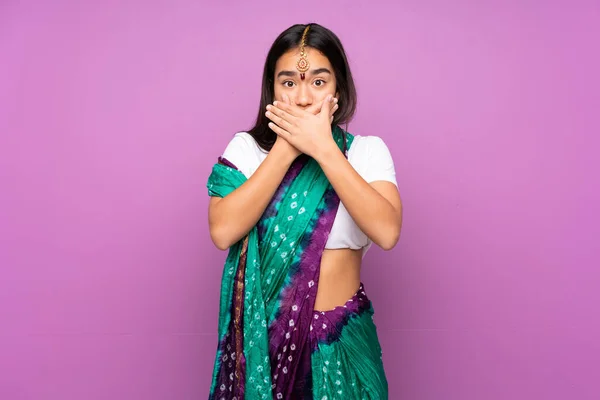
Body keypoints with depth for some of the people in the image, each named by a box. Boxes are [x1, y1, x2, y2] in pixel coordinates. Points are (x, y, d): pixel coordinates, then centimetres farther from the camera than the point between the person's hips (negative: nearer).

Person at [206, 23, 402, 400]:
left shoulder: (367, 150, -5)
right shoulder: (247, 148, -3)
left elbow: (387, 232, -21)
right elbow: (223, 232, -18)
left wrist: (323, 147, -23)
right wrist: (287, 147, -19)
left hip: (341, 338, 0)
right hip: (263, 333, 1)